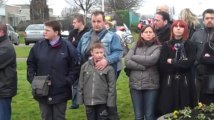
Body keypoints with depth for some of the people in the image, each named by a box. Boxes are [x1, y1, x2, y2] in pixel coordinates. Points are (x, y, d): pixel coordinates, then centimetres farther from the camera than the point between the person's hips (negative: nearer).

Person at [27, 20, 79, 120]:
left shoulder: (68, 47, -7)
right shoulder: (39, 46, 0)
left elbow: (75, 67, -3)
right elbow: (30, 64, 8)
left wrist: (67, 82, -11)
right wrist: (32, 79, -4)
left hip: (60, 93, -2)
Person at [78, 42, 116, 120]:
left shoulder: (108, 67, -11)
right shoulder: (85, 66, -1)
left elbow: (112, 86, -8)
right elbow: (81, 84, 6)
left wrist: (110, 102, -9)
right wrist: (80, 99, 5)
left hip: (102, 102, -3)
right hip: (88, 101, 3)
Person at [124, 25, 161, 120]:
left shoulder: (157, 47, 1)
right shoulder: (135, 46, 8)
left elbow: (151, 60, -17)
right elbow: (127, 61, -5)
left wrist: (134, 57, -6)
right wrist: (143, 67, -13)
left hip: (151, 85, -2)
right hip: (135, 84, 2)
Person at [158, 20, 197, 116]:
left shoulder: (190, 45, 6)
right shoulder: (166, 45, 8)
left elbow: (190, 62, -11)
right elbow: (163, 65, -5)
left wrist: (172, 62, -6)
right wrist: (181, 64, -8)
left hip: (185, 82, 0)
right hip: (168, 82, 1)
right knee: (167, 111, -1)